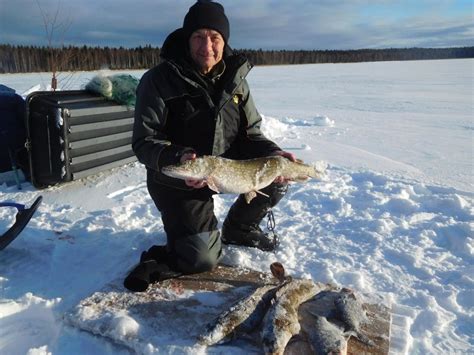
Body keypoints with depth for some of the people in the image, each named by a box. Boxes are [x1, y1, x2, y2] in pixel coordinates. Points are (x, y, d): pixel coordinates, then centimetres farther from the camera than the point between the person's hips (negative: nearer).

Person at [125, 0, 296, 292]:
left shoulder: (234, 79, 1)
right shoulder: (160, 79, -15)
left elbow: (251, 134, 4)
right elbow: (144, 142, -18)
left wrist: (273, 154, -17)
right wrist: (177, 158, -38)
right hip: (177, 179, -5)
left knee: (277, 178, -9)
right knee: (202, 260, -15)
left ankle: (239, 228, 16)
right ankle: (158, 263, 19)